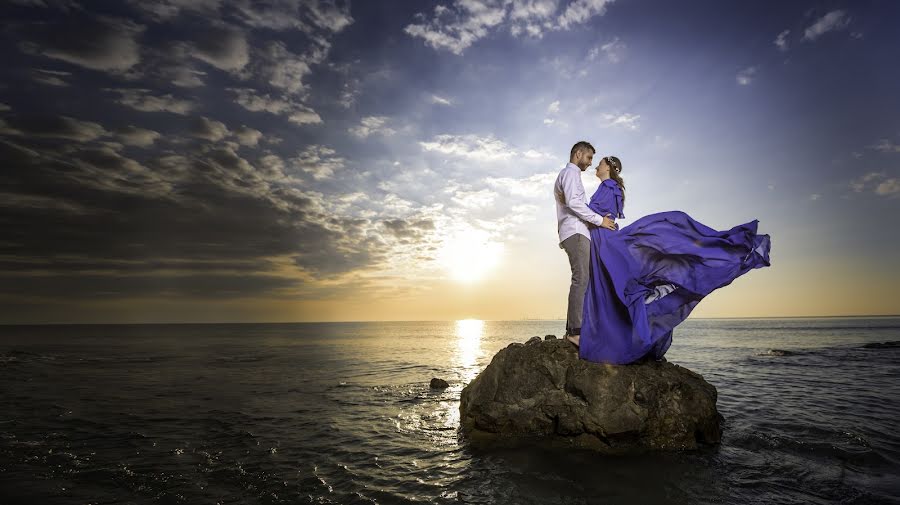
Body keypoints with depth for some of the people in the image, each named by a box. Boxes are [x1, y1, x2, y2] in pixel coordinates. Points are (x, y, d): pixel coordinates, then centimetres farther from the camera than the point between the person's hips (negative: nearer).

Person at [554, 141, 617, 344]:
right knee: (581, 279, -18)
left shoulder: (566, 174, 31)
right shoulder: (571, 172, 0)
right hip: (576, 232, -10)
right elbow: (573, 202, -16)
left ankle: (572, 329, 0)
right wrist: (599, 220, -13)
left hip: (574, 233, 10)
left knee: (581, 279, 4)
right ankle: (575, 330, -25)